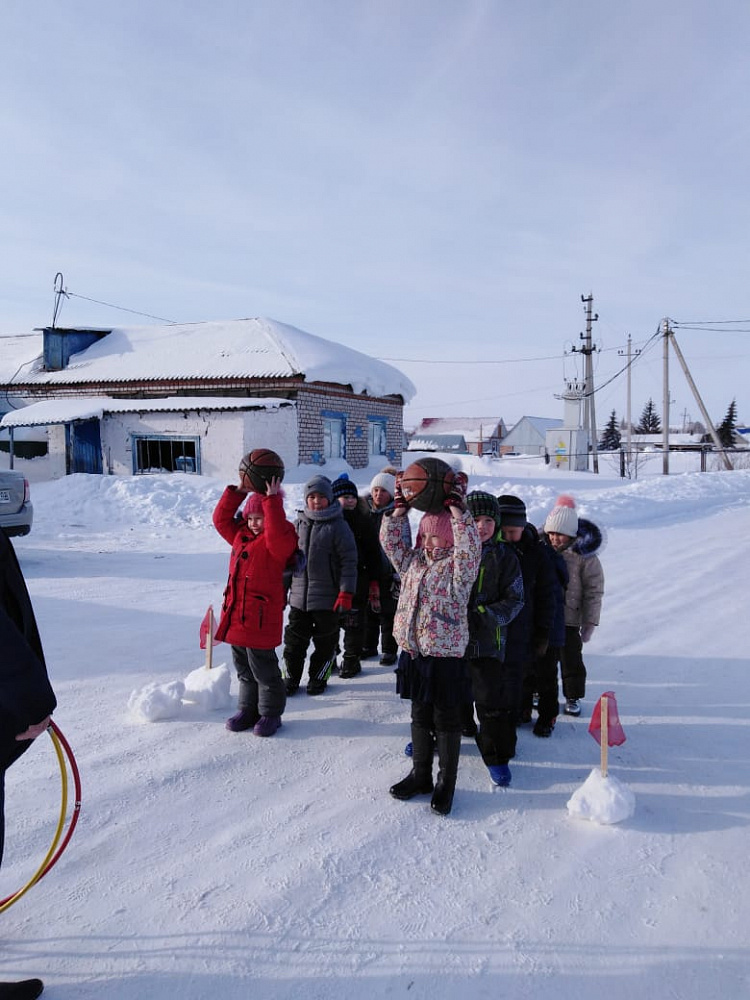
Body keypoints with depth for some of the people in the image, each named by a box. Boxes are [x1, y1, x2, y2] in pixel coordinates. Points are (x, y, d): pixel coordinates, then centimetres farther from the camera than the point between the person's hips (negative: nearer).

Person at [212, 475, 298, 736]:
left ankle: (270, 713, 20)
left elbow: (277, 534, -33)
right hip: (236, 615, 8)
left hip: (261, 620, -8)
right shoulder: (241, 535, 12)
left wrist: (272, 499, -30)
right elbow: (221, 519, 12)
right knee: (244, 669, 19)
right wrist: (238, 492, 2)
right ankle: (248, 709, 33)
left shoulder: (280, 540, -11)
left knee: (264, 669, 4)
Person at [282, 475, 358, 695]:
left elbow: (349, 561, -10)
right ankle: (291, 678, 24)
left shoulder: (338, 526, -9)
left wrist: (346, 593, -15)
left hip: (327, 598, -4)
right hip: (298, 596, 4)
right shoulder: (299, 524, 6)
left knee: (325, 641, 9)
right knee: (294, 639, 11)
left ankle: (318, 678, 24)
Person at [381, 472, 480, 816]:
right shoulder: (413, 562, 9)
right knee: (420, 716, 18)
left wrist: (456, 508, -23)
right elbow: (391, 540, 10)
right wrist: (401, 506, 2)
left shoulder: (458, 566, -9)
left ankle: (446, 783, 22)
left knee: (446, 721, 7)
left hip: (446, 656, -6)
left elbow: (469, 546, -27)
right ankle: (420, 775, 34)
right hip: (414, 652, 6)